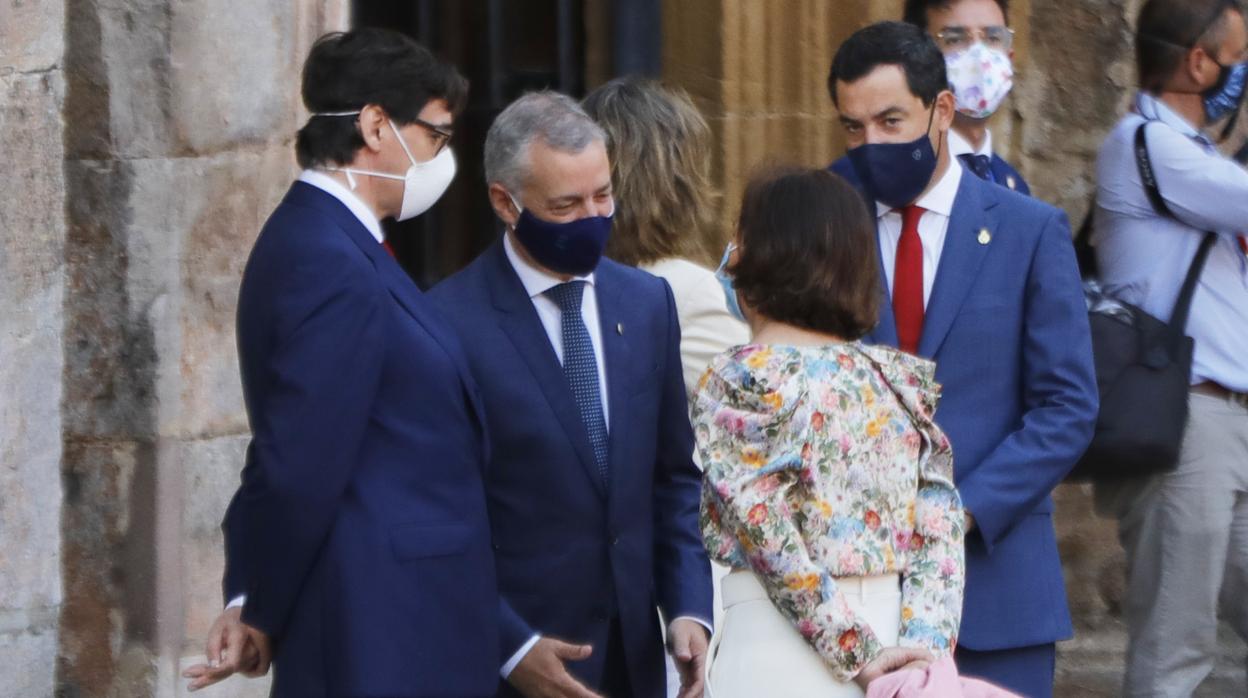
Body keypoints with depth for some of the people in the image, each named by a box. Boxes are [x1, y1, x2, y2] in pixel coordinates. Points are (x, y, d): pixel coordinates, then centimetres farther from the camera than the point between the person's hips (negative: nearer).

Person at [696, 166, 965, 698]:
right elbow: (940, 529, 1)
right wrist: (925, 645, -7)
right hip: (891, 630, 5)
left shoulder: (736, 381, -6)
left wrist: (858, 655, -11)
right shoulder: (902, 379, 8)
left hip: (781, 653, -5)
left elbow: (769, 539, -12)